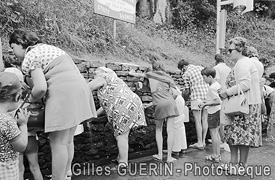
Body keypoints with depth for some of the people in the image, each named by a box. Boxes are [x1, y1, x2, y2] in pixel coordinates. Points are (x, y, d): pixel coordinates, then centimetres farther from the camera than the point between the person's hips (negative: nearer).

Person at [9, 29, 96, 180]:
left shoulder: (30, 56, -3)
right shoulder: (48, 48, 24)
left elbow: (40, 88, -16)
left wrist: (31, 100, 5)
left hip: (63, 94, -9)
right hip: (79, 89, 10)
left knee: (57, 144, 1)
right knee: (67, 141, 18)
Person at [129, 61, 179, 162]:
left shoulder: (150, 75, 15)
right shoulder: (167, 77, 18)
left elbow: (132, 73, 22)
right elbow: (175, 94, 9)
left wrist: (132, 72, 42)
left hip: (159, 105, -1)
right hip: (170, 103, 1)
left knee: (158, 129, 18)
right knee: (170, 130, 3)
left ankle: (160, 154, 14)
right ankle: (169, 157, 6)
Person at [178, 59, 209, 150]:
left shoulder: (186, 74, -3)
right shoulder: (200, 67, 13)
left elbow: (187, 91, -4)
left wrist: (183, 93, 18)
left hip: (197, 97, -6)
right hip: (207, 96, 6)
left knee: (198, 121, 0)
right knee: (204, 120, 9)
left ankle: (199, 143, 3)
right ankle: (203, 141, 15)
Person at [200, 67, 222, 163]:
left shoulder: (211, 88, -19)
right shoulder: (217, 84, 9)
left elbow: (218, 101, -23)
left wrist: (206, 104, -17)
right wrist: (207, 102, 14)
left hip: (213, 112, -9)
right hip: (218, 111, 9)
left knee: (213, 133, -1)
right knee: (216, 133, 15)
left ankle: (215, 156, 7)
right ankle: (218, 154, 23)